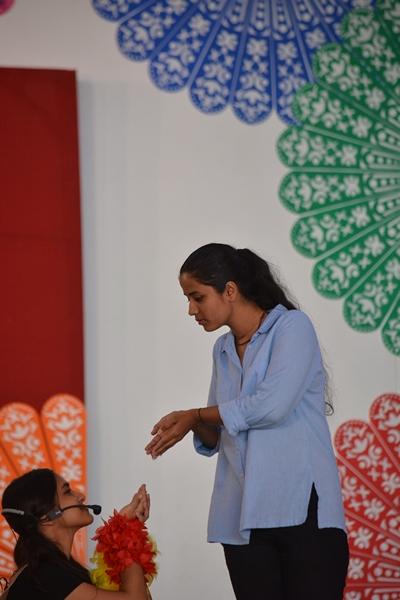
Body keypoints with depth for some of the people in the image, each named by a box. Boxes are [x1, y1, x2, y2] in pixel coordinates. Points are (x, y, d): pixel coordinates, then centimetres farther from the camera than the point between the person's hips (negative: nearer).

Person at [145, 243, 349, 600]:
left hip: (301, 508, -6)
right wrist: (200, 427, -5)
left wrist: (194, 416, -4)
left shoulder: (292, 326, -1)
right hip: (243, 520, 6)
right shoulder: (223, 349, 18)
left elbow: (273, 405, -15)